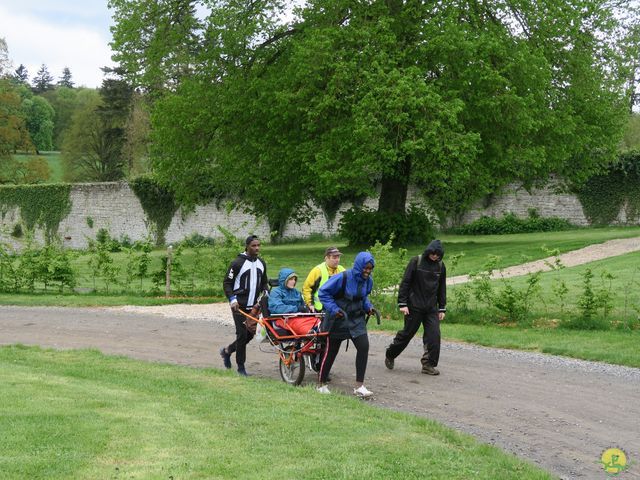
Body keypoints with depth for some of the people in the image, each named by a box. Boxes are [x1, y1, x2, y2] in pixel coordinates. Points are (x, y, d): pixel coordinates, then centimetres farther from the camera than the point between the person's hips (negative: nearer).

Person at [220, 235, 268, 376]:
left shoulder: (261, 263, 10)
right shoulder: (238, 263, -9)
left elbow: (264, 283, 22)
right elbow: (227, 283, -6)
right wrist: (232, 299, -18)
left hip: (254, 306, 6)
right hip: (239, 305, -6)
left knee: (250, 334, 6)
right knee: (242, 334, -7)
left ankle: (227, 350, 30)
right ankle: (241, 367, 4)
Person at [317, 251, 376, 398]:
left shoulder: (368, 281, -2)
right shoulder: (343, 278, -22)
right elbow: (323, 292, -16)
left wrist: (368, 307, 0)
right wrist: (334, 309, -24)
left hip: (357, 319, 5)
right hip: (338, 319, -5)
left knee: (363, 346, -12)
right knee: (331, 351, 6)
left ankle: (359, 386, -5)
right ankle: (321, 384, 25)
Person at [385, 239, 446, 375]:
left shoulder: (440, 266, 6)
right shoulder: (416, 262, -7)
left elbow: (442, 288, 14)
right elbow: (405, 283, -6)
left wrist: (442, 308, 12)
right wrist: (402, 303, -11)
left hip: (431, 308, 4)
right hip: (414, 306, -4)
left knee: (434, 335, -6)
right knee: (407, 333, 4)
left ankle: (429, 365, 3)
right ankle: (390, 355, 26)